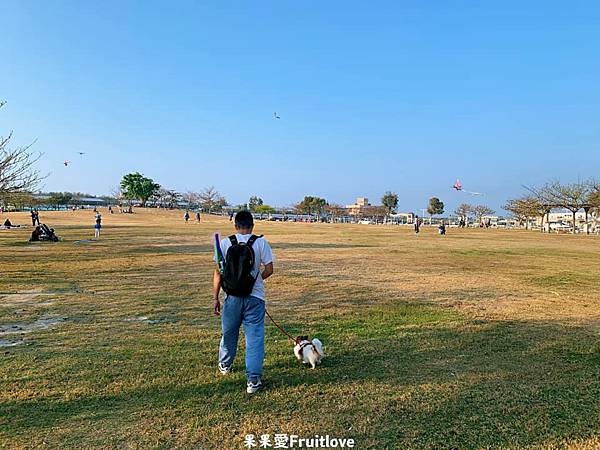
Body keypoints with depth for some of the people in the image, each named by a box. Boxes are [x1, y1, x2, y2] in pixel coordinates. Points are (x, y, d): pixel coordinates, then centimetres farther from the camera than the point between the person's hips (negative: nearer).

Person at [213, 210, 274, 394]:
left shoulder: (225, 243, -2)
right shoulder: (261, 242, -4)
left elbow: (218, 272, -2)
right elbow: (269, 270, -5)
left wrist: (215, 298, 4)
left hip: (232, 296, 2)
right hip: (255, 297, -1)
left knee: (228, 333, 22)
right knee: (255, 337, 4)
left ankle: (225, 365, 44)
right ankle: (253, 380, 2)